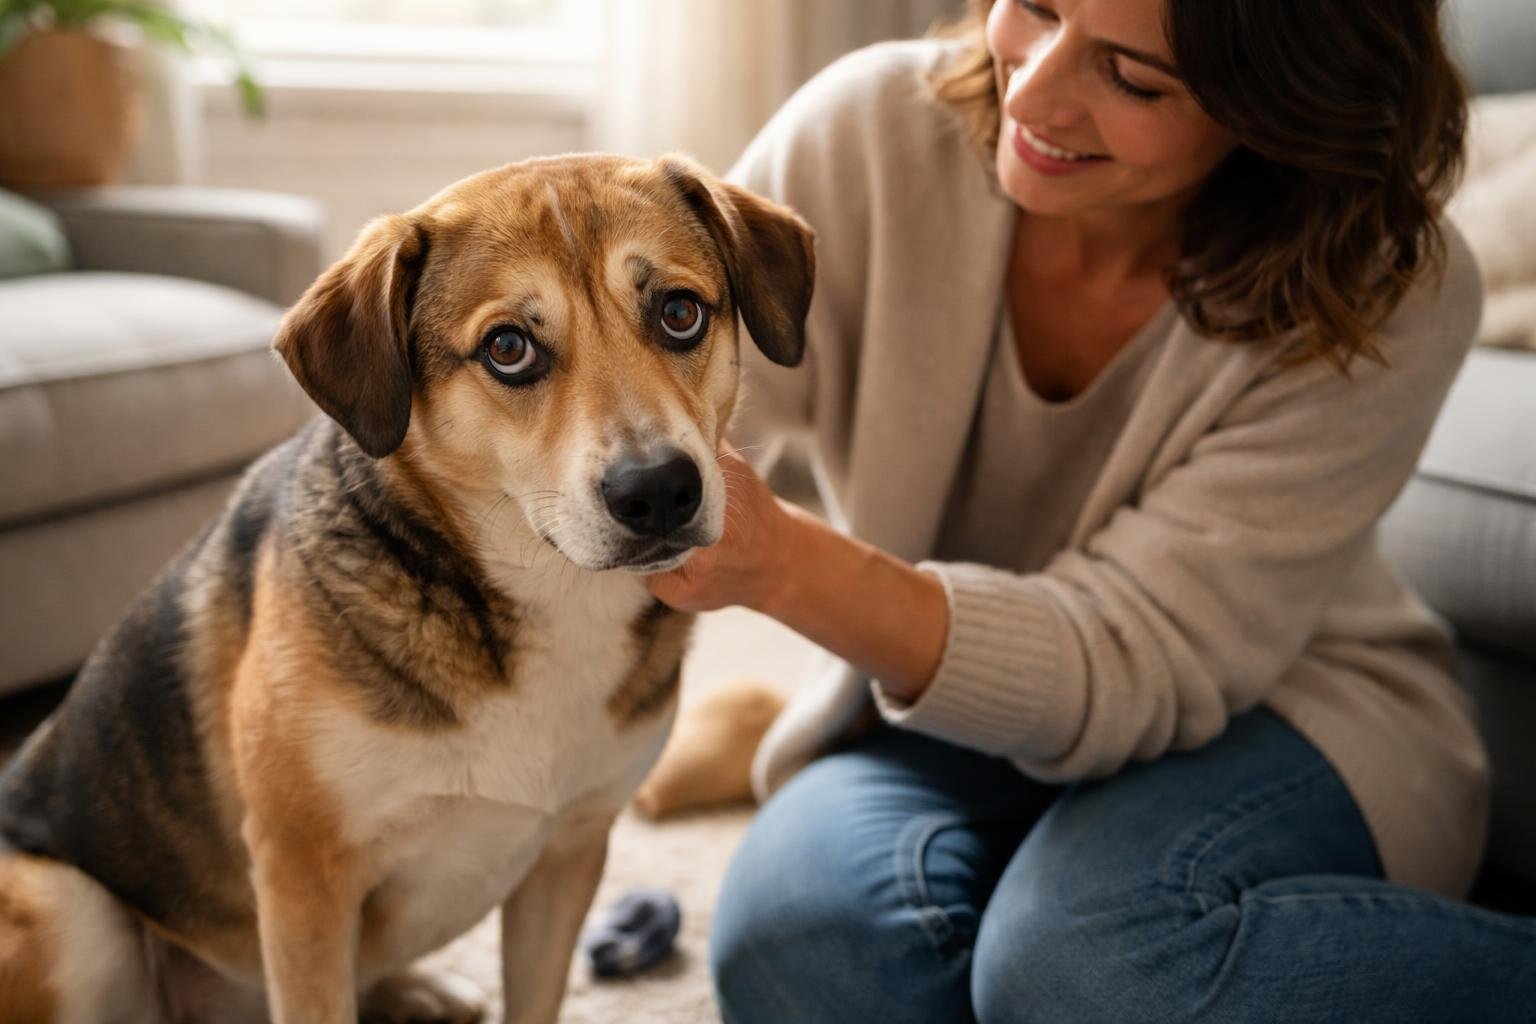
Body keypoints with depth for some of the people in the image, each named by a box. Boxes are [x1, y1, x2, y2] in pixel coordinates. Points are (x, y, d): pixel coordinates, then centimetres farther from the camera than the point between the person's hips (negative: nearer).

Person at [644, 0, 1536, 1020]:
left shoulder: (1389, 295, -21)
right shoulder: (872, 133, -16)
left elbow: (1129, 662, -25)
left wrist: (782, 562, -40)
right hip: (942, 715, 2)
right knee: (797, 932, -29)